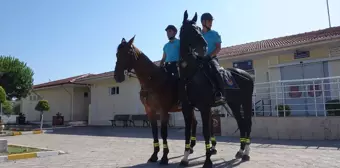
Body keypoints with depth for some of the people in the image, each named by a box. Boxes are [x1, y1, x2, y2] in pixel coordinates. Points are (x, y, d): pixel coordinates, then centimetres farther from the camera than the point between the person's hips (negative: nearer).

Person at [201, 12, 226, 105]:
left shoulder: (214, 34, 11)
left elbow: (218, 48, 0)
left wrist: (209, 56, -17)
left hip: (212, 58, -3)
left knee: (215, 71, -34)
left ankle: (220, 95, -41)